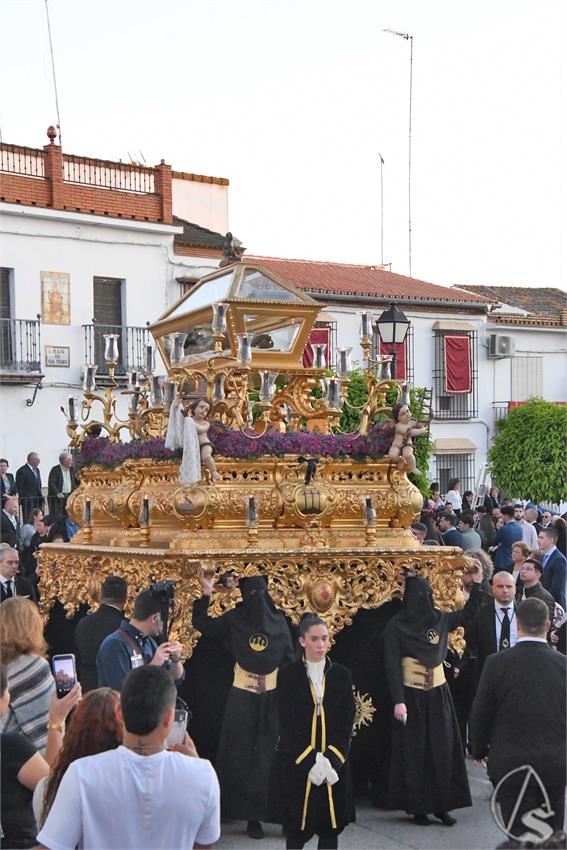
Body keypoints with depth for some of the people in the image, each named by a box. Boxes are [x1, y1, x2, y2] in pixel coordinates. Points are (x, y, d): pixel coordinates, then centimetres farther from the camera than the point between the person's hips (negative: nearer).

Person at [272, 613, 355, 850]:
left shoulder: (341, 675, 5)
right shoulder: (287, 675, -2)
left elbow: (346, 723, 1)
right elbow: (287, 724, -6)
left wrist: (330, 759, -12)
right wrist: (312, 760, -15)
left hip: (334, 763, 2)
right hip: (296, 764, -2)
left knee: (330, 830, 4)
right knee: (296, 831, 3)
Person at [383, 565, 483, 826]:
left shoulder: (440, 619, 5)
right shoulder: (396, 626, -9)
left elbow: (468, 613, 21)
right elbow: (392, 665, -12)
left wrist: (477, 582, 13)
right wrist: (398, 701, -18)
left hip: (439, 694, 4)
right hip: (412, 696, -4)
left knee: (442, 750, 4)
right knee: (414, 751, 2)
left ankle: (442, 805, 12)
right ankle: (418, 807, 11)